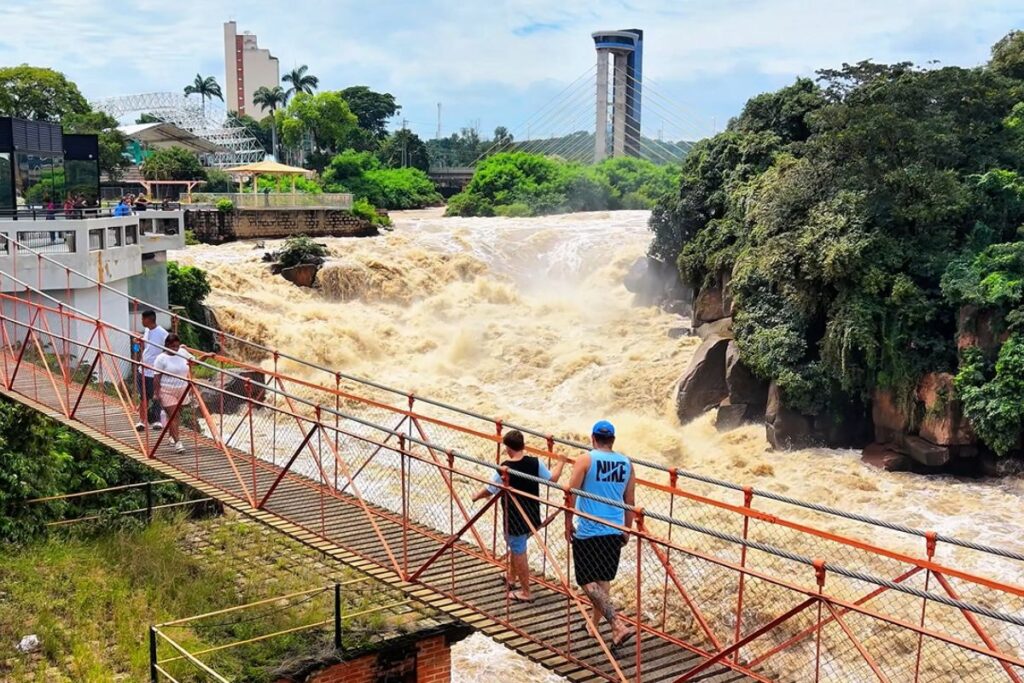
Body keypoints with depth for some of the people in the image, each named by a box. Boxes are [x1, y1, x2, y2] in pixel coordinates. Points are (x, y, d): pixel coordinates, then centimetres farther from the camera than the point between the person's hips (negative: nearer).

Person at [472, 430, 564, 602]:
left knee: (519, 553, 7)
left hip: (515, 519, -6)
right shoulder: (534, 463, -10)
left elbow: (489, 490, -8)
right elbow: (552, 478, 3)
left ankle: (525, 592, 16)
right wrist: (560, 462, 20)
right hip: (532, 517, 6)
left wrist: (476, 496, 13)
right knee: (516, 547, 27)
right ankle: (512, 579, 42)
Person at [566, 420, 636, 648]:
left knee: (588, 582, -2)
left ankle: (618, 626, -13)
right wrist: (627, 530, 20)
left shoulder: (585, 460, -9)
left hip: (588, 531, -5)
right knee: (604, 580, 18)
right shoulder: (626, 464, 4)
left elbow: (571, 494, -10)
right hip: (614, 531, 5)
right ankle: (595, 624, 31)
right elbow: (629, 502, 9)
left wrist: (568, 523, 3)